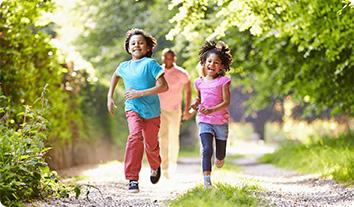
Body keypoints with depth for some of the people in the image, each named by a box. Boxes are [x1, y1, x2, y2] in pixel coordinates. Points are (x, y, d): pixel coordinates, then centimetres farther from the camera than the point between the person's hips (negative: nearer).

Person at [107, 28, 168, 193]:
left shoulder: (150, 64, -12)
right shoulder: (124, 66, 4)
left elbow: (163, 86, -19)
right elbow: (115, 76, 30)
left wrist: (140, 93, -21)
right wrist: (110, 97, 22)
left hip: (151, 111, -2)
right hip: (132, 109, 2)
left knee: (151, 144, 9)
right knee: (135, 136, -25)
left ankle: (155, 167, 46)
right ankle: (132, 179, -26)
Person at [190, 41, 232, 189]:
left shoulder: (223, 81, -7)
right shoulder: (199, 82, 4)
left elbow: (226, 102, -13)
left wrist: (211, 110, -27)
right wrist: (195, 103, -2)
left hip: (221, 121, -1)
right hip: (204, 121, 1)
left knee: (220, 153, 14)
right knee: (207, 149, -18)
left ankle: (220, 158, 52)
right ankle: (207, 180, -22)